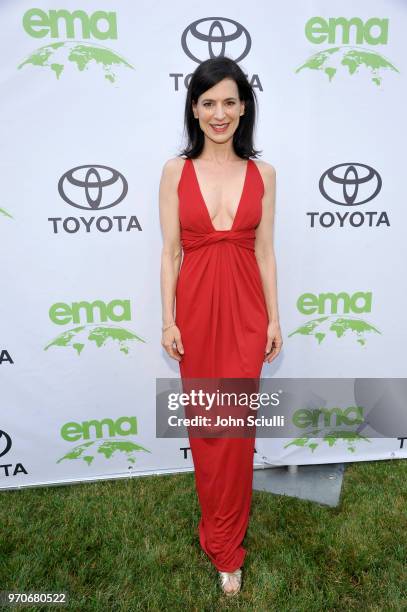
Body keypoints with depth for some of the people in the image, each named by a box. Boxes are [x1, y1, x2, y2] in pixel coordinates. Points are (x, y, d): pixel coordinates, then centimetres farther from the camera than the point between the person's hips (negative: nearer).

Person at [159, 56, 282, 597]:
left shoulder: (262, 173, 3)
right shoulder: (176, 171, 0)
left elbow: (265, 252, 4)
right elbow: (170, 252, 0)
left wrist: (274, 318, 3)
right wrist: (168, 320, -3)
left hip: (245, 309, 0)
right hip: (196, 307, 0)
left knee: (236, 424, 4)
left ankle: (226, 548, 26)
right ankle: (223, 535, 39)